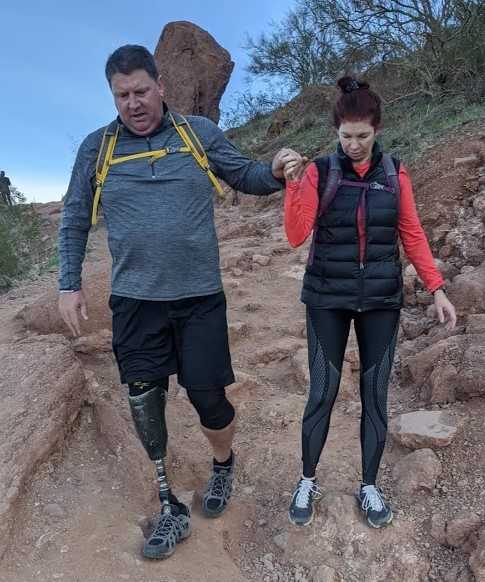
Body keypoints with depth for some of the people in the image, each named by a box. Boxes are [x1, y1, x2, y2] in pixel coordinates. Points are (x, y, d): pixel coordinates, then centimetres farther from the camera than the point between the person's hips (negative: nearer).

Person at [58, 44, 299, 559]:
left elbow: (245, 177, 13)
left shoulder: (200, 134, 4)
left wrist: (275, 172, -9)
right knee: (144, 402, 3)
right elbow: (75, 221, 12)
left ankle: (223, 465, 38)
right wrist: (70, 284, 7)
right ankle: (170, 509, 25)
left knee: (208, 398, 2)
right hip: (135, 300, 1)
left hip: (199, 296, -1)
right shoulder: (97, 147, 5)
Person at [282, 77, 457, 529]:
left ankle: (369, 486, 27)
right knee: (322, 393, 3)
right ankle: (307, 482, 24)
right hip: (328, 300, -2)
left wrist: (436, 288, 0)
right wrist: (293, 185, -23)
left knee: (375, 394, 8)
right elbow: (296, 236, -11)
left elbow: (412, 235, 6)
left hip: (381, 301, 2)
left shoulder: (394, 174, 3)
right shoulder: (319, 172, -3)